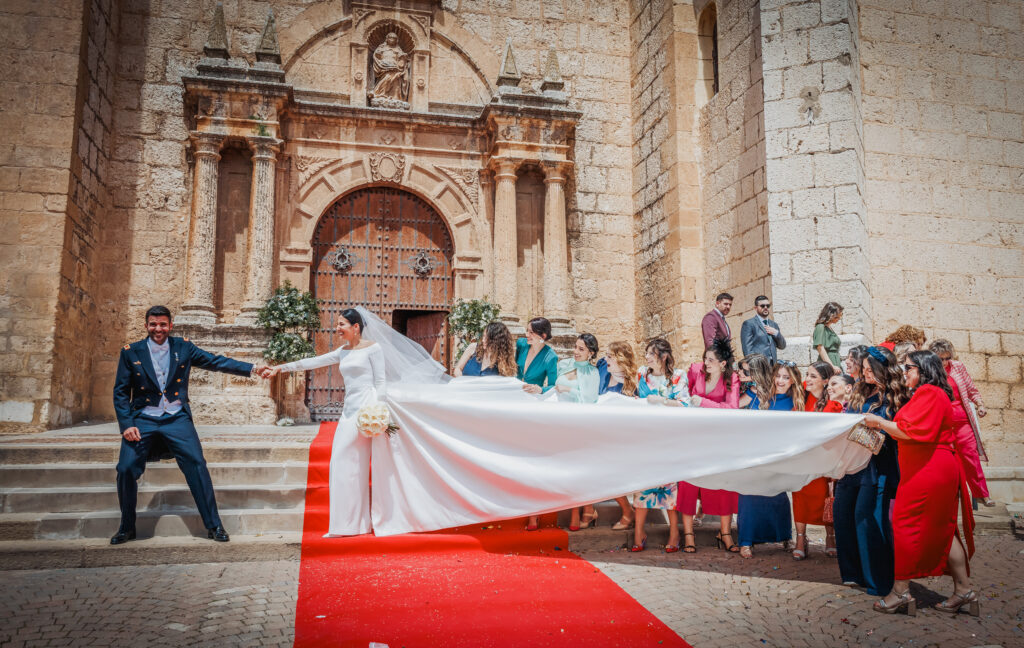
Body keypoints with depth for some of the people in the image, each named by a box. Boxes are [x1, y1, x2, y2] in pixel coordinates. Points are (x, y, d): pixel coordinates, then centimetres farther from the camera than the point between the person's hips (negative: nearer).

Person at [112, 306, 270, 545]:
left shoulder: (183, 347, 5)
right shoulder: (131, 352, 3)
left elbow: (215, 362, 2)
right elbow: (120, 392, 5)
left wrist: (252, 369, -8)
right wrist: (126, 425, -8)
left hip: (176, 418, 0)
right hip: (142, 419, 0)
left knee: (196, 464, -14)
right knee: (126, 469, -11)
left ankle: (213, 525, -4)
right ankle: (126, 528, 13)